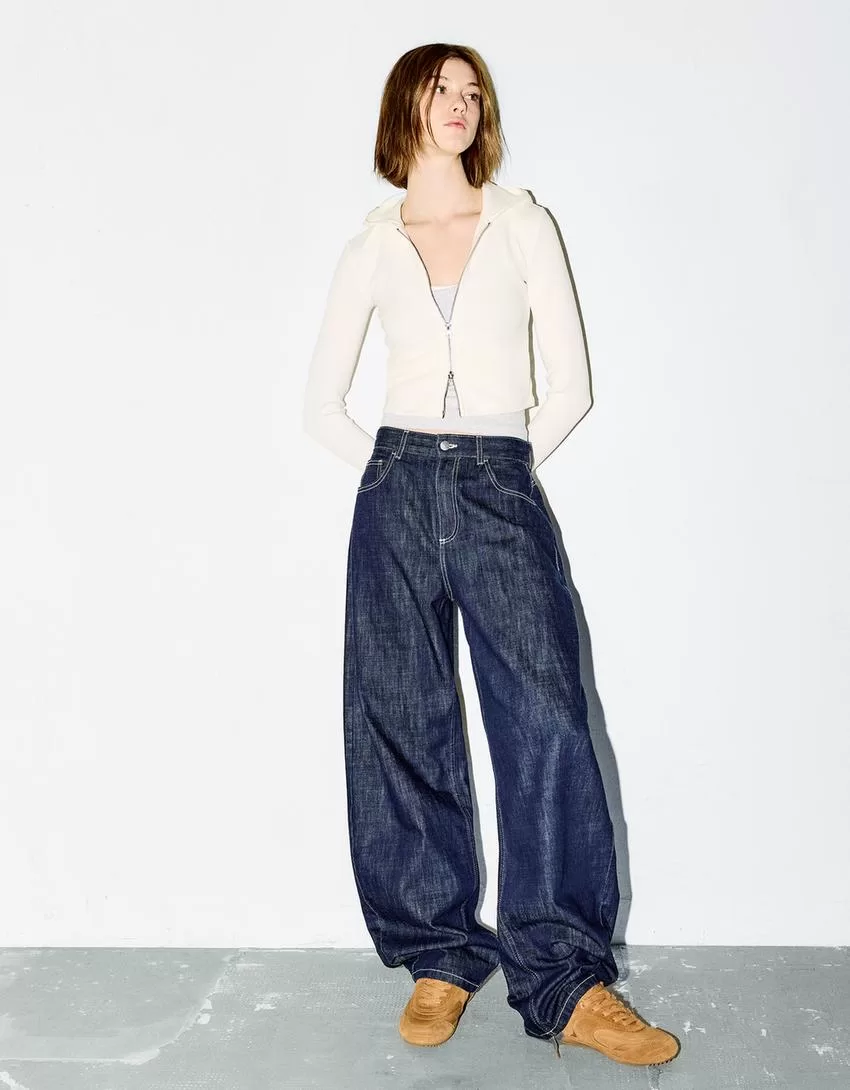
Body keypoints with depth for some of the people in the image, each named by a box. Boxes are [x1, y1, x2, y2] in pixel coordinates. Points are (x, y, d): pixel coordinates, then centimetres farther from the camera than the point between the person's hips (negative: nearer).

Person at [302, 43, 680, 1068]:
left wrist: (505, 467, 4)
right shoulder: (370, 249, 12)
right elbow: (321, 402, 14)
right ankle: (439, 956, 15)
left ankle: (566, 981, -1)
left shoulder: (524, 225, 11)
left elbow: (571, 386, 8)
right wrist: (391, 473, 4)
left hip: (502, 488, -1)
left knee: (546, 720, -10)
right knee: (403, 727, 1)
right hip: (397, 489, 1)